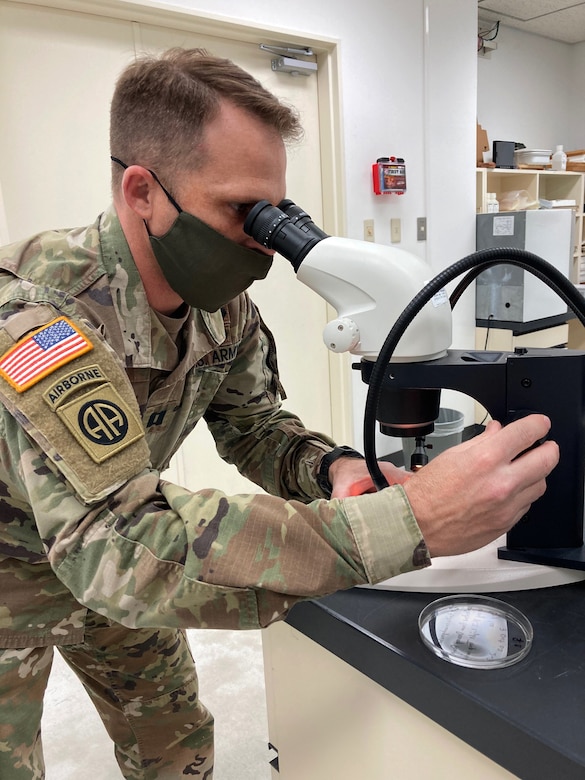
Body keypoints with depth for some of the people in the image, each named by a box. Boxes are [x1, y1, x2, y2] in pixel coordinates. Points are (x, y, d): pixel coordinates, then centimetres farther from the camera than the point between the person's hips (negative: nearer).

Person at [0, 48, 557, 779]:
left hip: (97, 566, 5)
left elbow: (252, 424, -5)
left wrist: (334, 470, -29)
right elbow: (120, 547, -47)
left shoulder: (223, 303, -15)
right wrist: (407, 521, -54)